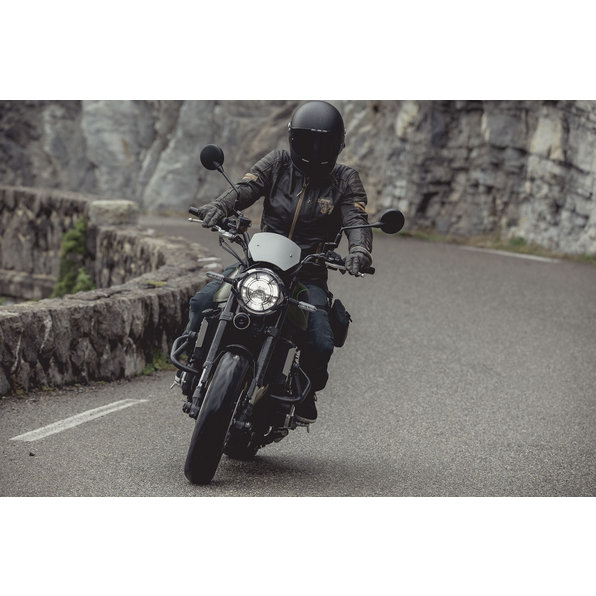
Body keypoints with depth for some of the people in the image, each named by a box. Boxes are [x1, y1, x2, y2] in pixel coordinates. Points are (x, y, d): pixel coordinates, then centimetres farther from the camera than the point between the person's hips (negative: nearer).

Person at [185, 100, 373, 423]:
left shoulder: (345, 179, 3)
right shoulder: (278, 163, 5)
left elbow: (356, 220, -11)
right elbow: (245, 189, -9)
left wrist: (359, 250, -34)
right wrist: (219, 206, -33)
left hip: (308, 275, -1)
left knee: (321, 342, -23)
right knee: (203, 302, -21)